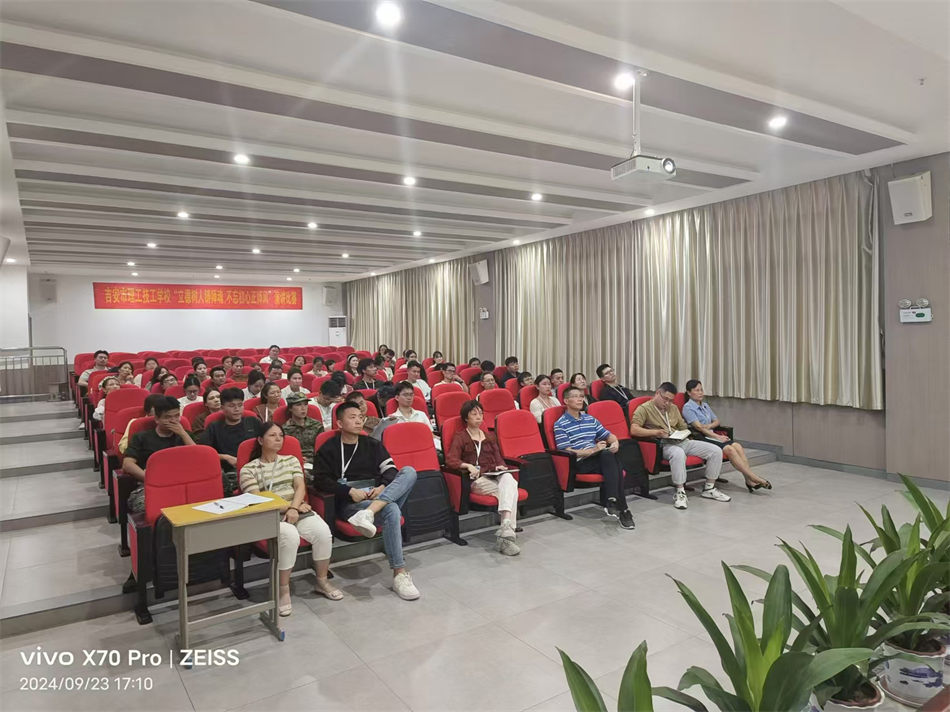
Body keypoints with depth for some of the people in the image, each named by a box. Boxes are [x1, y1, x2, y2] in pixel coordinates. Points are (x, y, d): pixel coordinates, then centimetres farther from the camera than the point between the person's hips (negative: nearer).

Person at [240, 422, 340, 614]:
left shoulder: (291, 460, 18)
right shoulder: (248, 469, 5)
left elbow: (300, 486, 6)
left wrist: (294, 508, -13)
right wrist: (288, 505, -12)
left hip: (298, 510, 4)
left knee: (323, 532, -25)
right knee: (290, 536, -36)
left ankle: (322, 581, -3)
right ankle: (284, 591, -18)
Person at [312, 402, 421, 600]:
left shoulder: (372, 444, 21)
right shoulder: (328, 449, 9)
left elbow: (390, 469, 11)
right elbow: (320, 481, -3)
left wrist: (383, 487, -12)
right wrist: (350, 491, -16)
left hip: (379, 496, 5)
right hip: (350, 503, -4)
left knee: (409, 471, -23)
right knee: (391, 510, -35)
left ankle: (369, 513, -41)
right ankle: (399, 574, -32)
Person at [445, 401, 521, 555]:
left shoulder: (489, 436, 27)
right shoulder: (460, 437, 9)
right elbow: (450, 459, -5)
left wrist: (500, 466, 0)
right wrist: (468, 465, -23)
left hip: (494, 475, 4)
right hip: (476, 479, -4)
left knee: (508, 479, -34)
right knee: (508, 491, -31)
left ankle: (505, 530, -46)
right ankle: (507, 531, -35)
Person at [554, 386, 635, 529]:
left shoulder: (590, 419, 22)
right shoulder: (560, 425, 0)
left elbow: (609, 435, 23)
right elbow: (567, 452, -9)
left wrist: (615, 443, -2)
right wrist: (593, 450, -19)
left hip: (602, 459, 6)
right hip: (579, 464, -6)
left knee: (610, 455, -30)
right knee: (607, 455, -33)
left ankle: (611, 502, -30)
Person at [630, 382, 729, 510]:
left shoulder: (673, 408, 23)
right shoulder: (644, 408, -1)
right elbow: (633, 430, -14)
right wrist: (655, 432, -24)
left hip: (681, 442, 7)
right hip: (663, 445, -7)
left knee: (716, 451, -6)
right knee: (678, 453, -42)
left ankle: (709, 488, 9)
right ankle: (680, 493, -26)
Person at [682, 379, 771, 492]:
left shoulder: (705, 405, 21)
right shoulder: (688, 408, -4)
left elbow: (716, 421, 23)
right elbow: (698, 427, -13)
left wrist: (709, 426, -1)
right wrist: (717, 437, -15)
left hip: (711, 435, 7)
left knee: (738, 446, -19)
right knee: (729, 449, -27)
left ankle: (749, 481, -27)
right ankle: (753, 478, -26)